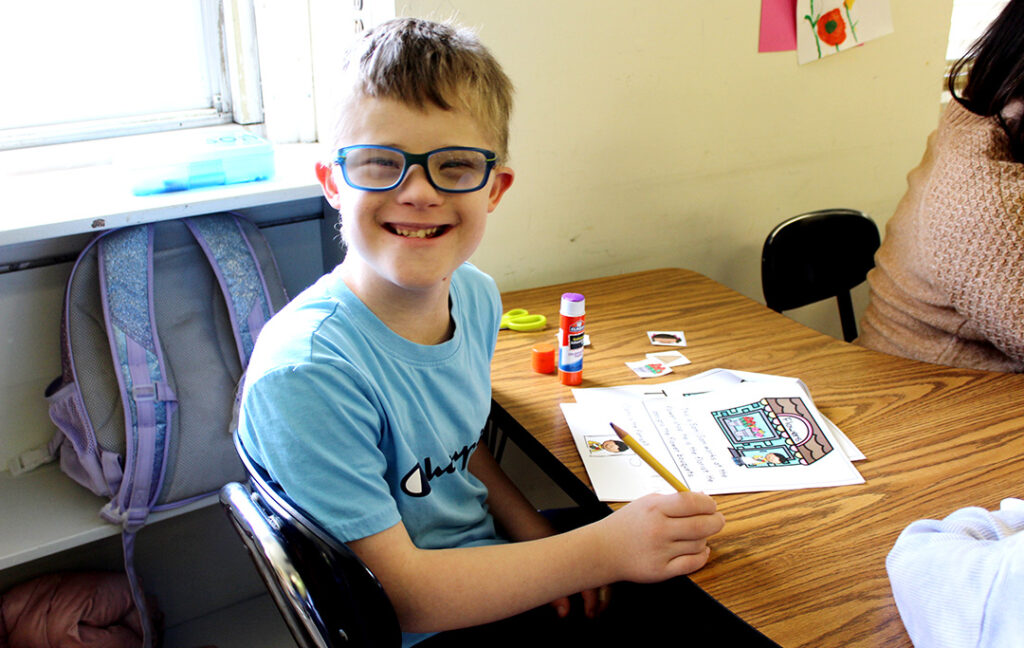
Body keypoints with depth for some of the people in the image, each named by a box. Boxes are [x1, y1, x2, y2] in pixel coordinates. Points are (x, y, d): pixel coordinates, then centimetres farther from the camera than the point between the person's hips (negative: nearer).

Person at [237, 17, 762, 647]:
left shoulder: (476, 295, -5)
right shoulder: (307, 374, -27)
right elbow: (399, 595, -23)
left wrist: (538, 537, -4)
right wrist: (602, 552, -26)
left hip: (491, 558, 7)